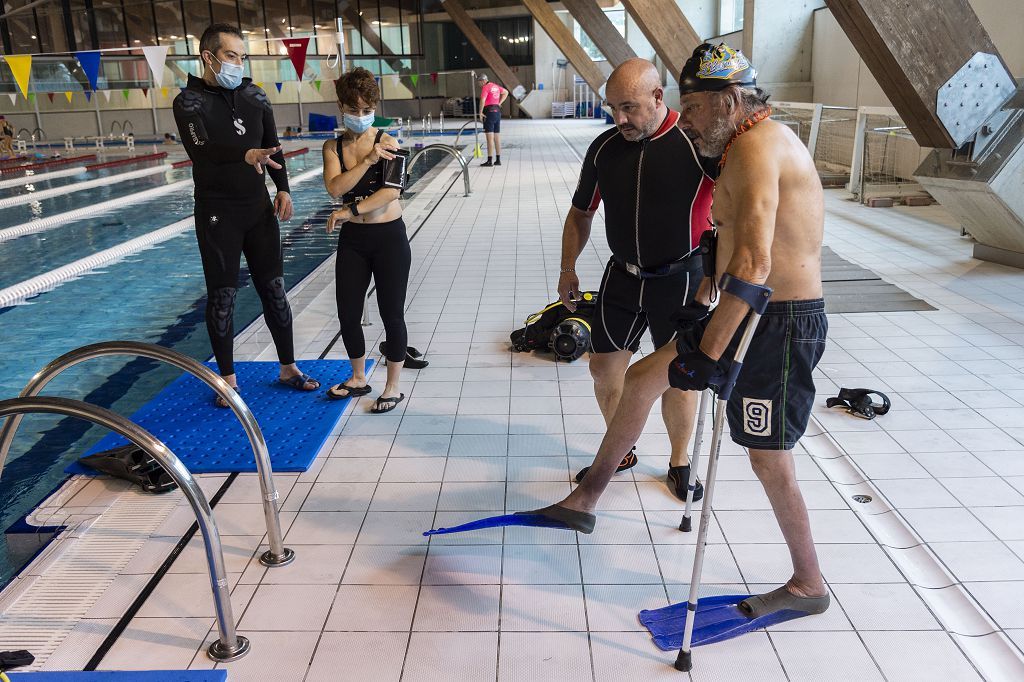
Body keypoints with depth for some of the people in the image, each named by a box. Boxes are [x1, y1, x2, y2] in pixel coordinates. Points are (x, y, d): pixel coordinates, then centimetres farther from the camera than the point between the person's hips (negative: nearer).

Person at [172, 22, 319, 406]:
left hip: (259, 210, 4)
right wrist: (245, 155, -45)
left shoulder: (254, 96, 5)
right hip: (217, 215, -4)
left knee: (273, 289, 9)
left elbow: (272, 147, 12)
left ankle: (288, 369, 22)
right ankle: (228, 379, 17)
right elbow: (202, 151, -26)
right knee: (222, 297, 4)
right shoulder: (189, 102, -9)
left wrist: (283, 189, -2)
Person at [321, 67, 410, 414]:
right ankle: (358, 378, 32)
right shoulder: (333, 147, 4)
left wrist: (351, 211, -21)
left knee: (392, 314, 4)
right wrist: (368, 160, -21)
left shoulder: (387, 142, -6)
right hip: (353, 240, 4)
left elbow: (392, 191, -19)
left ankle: (393, 388, 20)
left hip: (389, 237, -4)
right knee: (348, 315, 9)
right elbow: (335, 187, -13)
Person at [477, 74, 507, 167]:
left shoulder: (485, 87, -11)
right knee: (497, 137, 10)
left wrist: (480, 113, -16)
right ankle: (498, 160, 13)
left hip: (489, 112, -8)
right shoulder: (496, 86, 14)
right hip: (497, 111, 8)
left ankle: (489, 160, -9)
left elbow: (482, 100, -24)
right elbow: (506, 92, 28)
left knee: (490, 138, -8)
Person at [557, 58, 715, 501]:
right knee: (604, 367, 8)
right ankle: (620, 452, 30)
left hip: (680, 278, -4)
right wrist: (568, 269, 9)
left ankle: (679, 461, 29)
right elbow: (581, 214, 10)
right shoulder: (605, 147, -1)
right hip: (622, 276, 4)